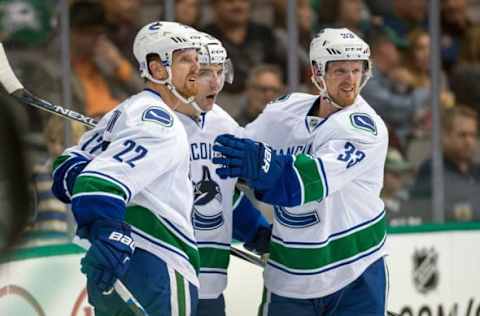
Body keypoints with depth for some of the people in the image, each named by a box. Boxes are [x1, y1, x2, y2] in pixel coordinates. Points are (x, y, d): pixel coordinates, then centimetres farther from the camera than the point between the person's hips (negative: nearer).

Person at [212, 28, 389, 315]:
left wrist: (262, 164, -46)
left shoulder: (366, 128, -16)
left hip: (354, 269, -4)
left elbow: (318, 178, -32)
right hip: (290, 272, 4)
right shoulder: (286, 111, 0)